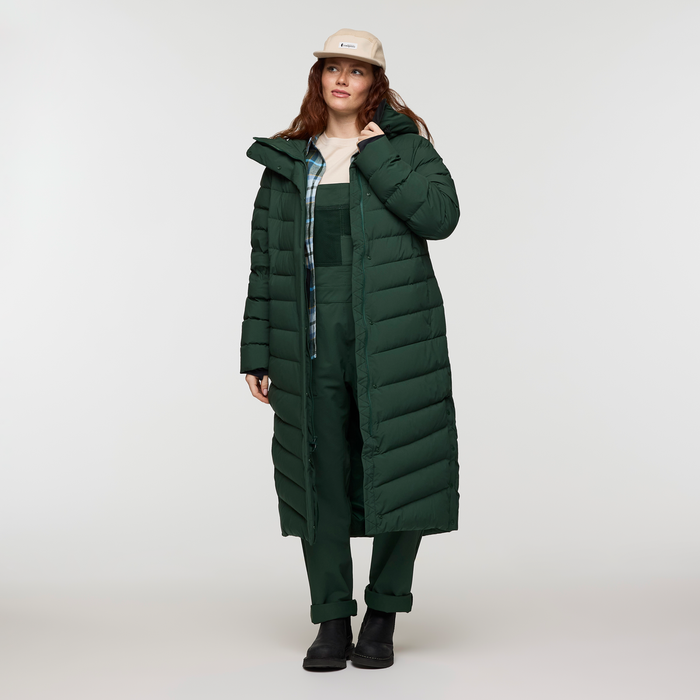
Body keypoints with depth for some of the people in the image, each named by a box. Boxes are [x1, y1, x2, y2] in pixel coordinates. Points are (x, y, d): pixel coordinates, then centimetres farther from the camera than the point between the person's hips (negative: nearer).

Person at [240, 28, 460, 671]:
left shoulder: (403, 145, 6)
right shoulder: (285, 162, 12)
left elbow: (441, 214, -12)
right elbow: (265, 264, 11)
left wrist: (376, 155, -10)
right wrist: (257, 354, 7)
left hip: (391, 343, -2)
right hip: (311, 347, 2)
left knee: (399, 469, 1)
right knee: (317, 478, 1)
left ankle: (383, 617, 16)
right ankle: (332, 620, 13)